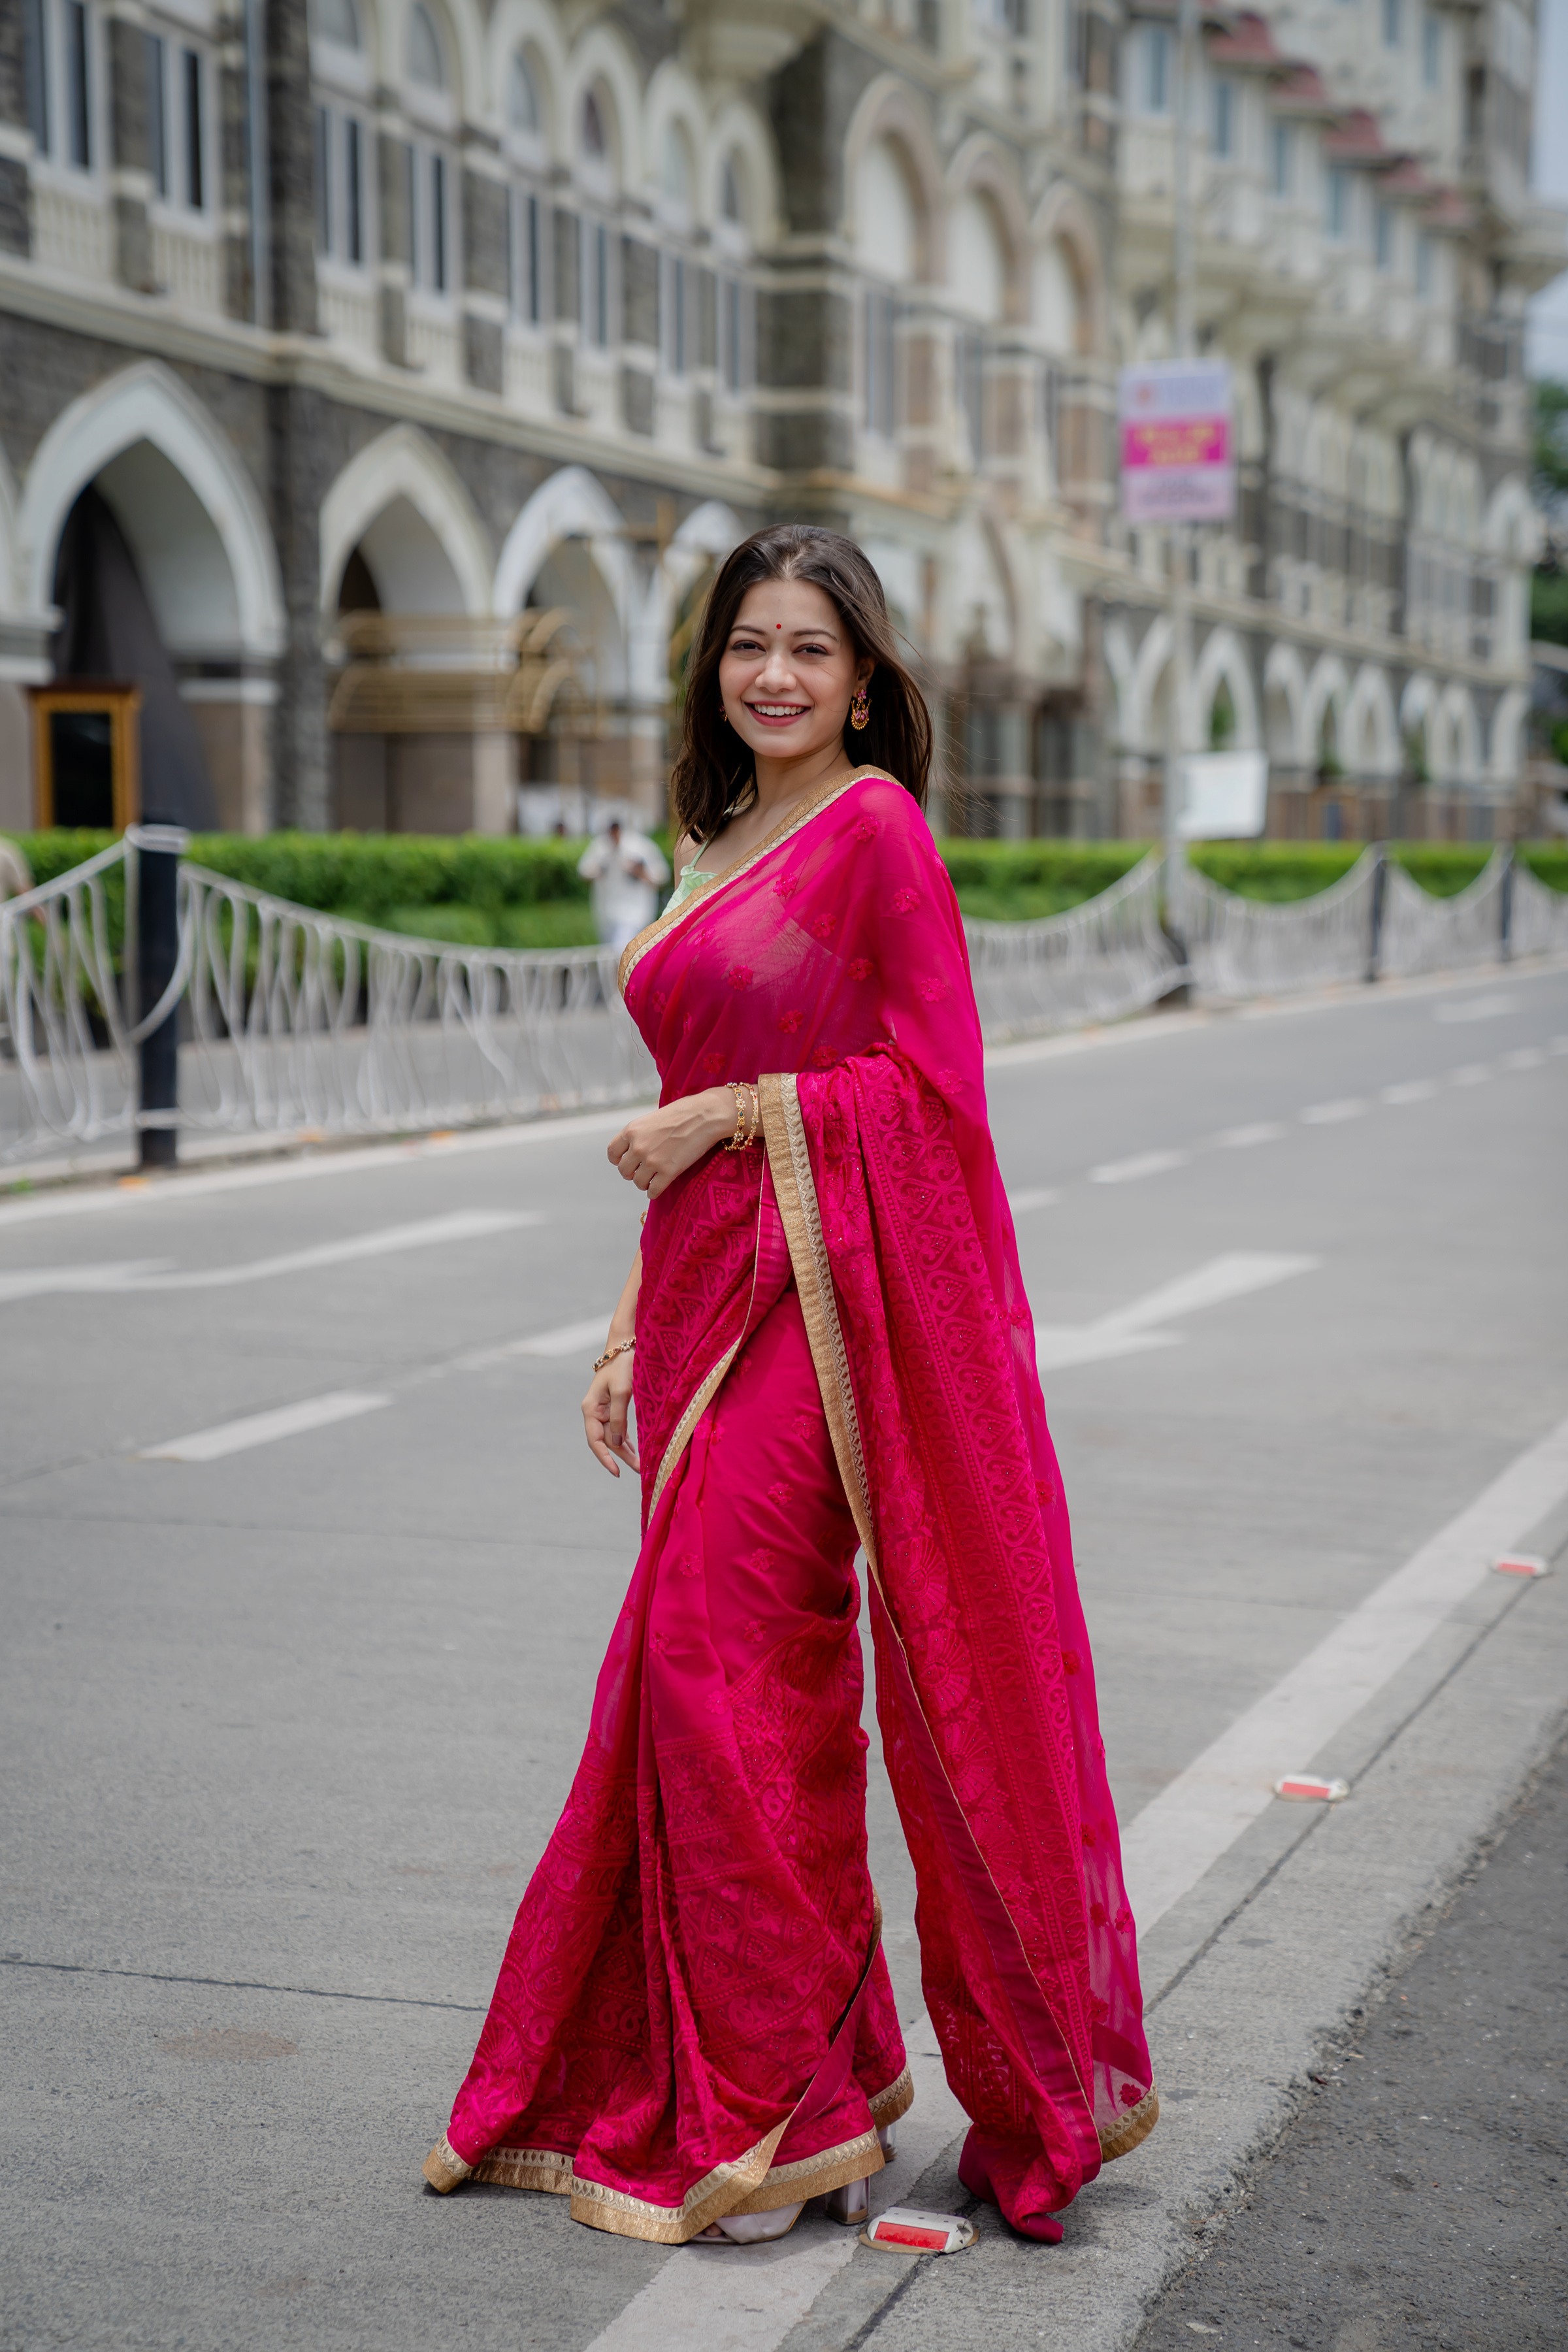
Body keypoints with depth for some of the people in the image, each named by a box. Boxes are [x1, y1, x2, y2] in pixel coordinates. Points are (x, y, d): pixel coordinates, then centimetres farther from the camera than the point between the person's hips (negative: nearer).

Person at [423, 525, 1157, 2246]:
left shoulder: (876, 825, -7)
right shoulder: (721, 843, 18)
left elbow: (929, 1084, -12)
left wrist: (731, 1114, -11)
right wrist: (630, 1330, 16)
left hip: (817, 1300, -8)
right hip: (707, 1295, 8)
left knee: (715, 1666, -9)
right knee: (733, 1680, 9)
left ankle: (773, 2117, 2)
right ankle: (798, 2088, 19)